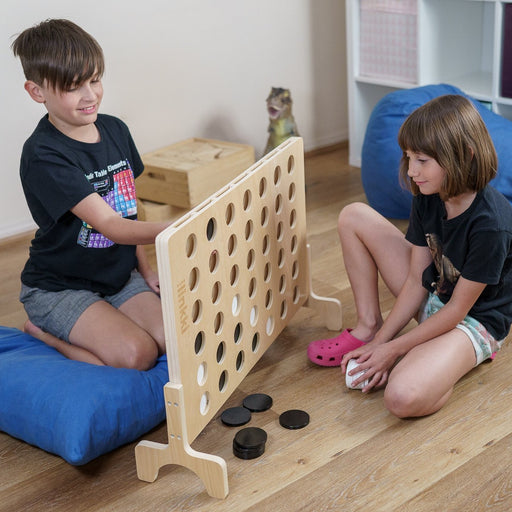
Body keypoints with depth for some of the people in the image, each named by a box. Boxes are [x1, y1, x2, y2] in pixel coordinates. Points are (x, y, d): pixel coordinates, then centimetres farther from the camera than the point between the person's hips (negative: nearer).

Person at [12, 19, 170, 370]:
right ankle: (41, 329, 3)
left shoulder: (115, 130, 2)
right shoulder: (43, 156, -23)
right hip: (59, 286, -7)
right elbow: (111, 226, -31)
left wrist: (144, 267, 6)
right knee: (136, 354, -23)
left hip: (119, 275, 7)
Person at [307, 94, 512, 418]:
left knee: (404, 398, -36)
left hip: (475, 320, -8)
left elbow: (457, 309, -23)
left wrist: (391, 349, -18)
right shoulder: (428, 198, -10)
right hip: (432, 296, 8)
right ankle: (369, 328, 6)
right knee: (353, 217, -1)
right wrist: (379, 340, -10)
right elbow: (417, 280, -5)